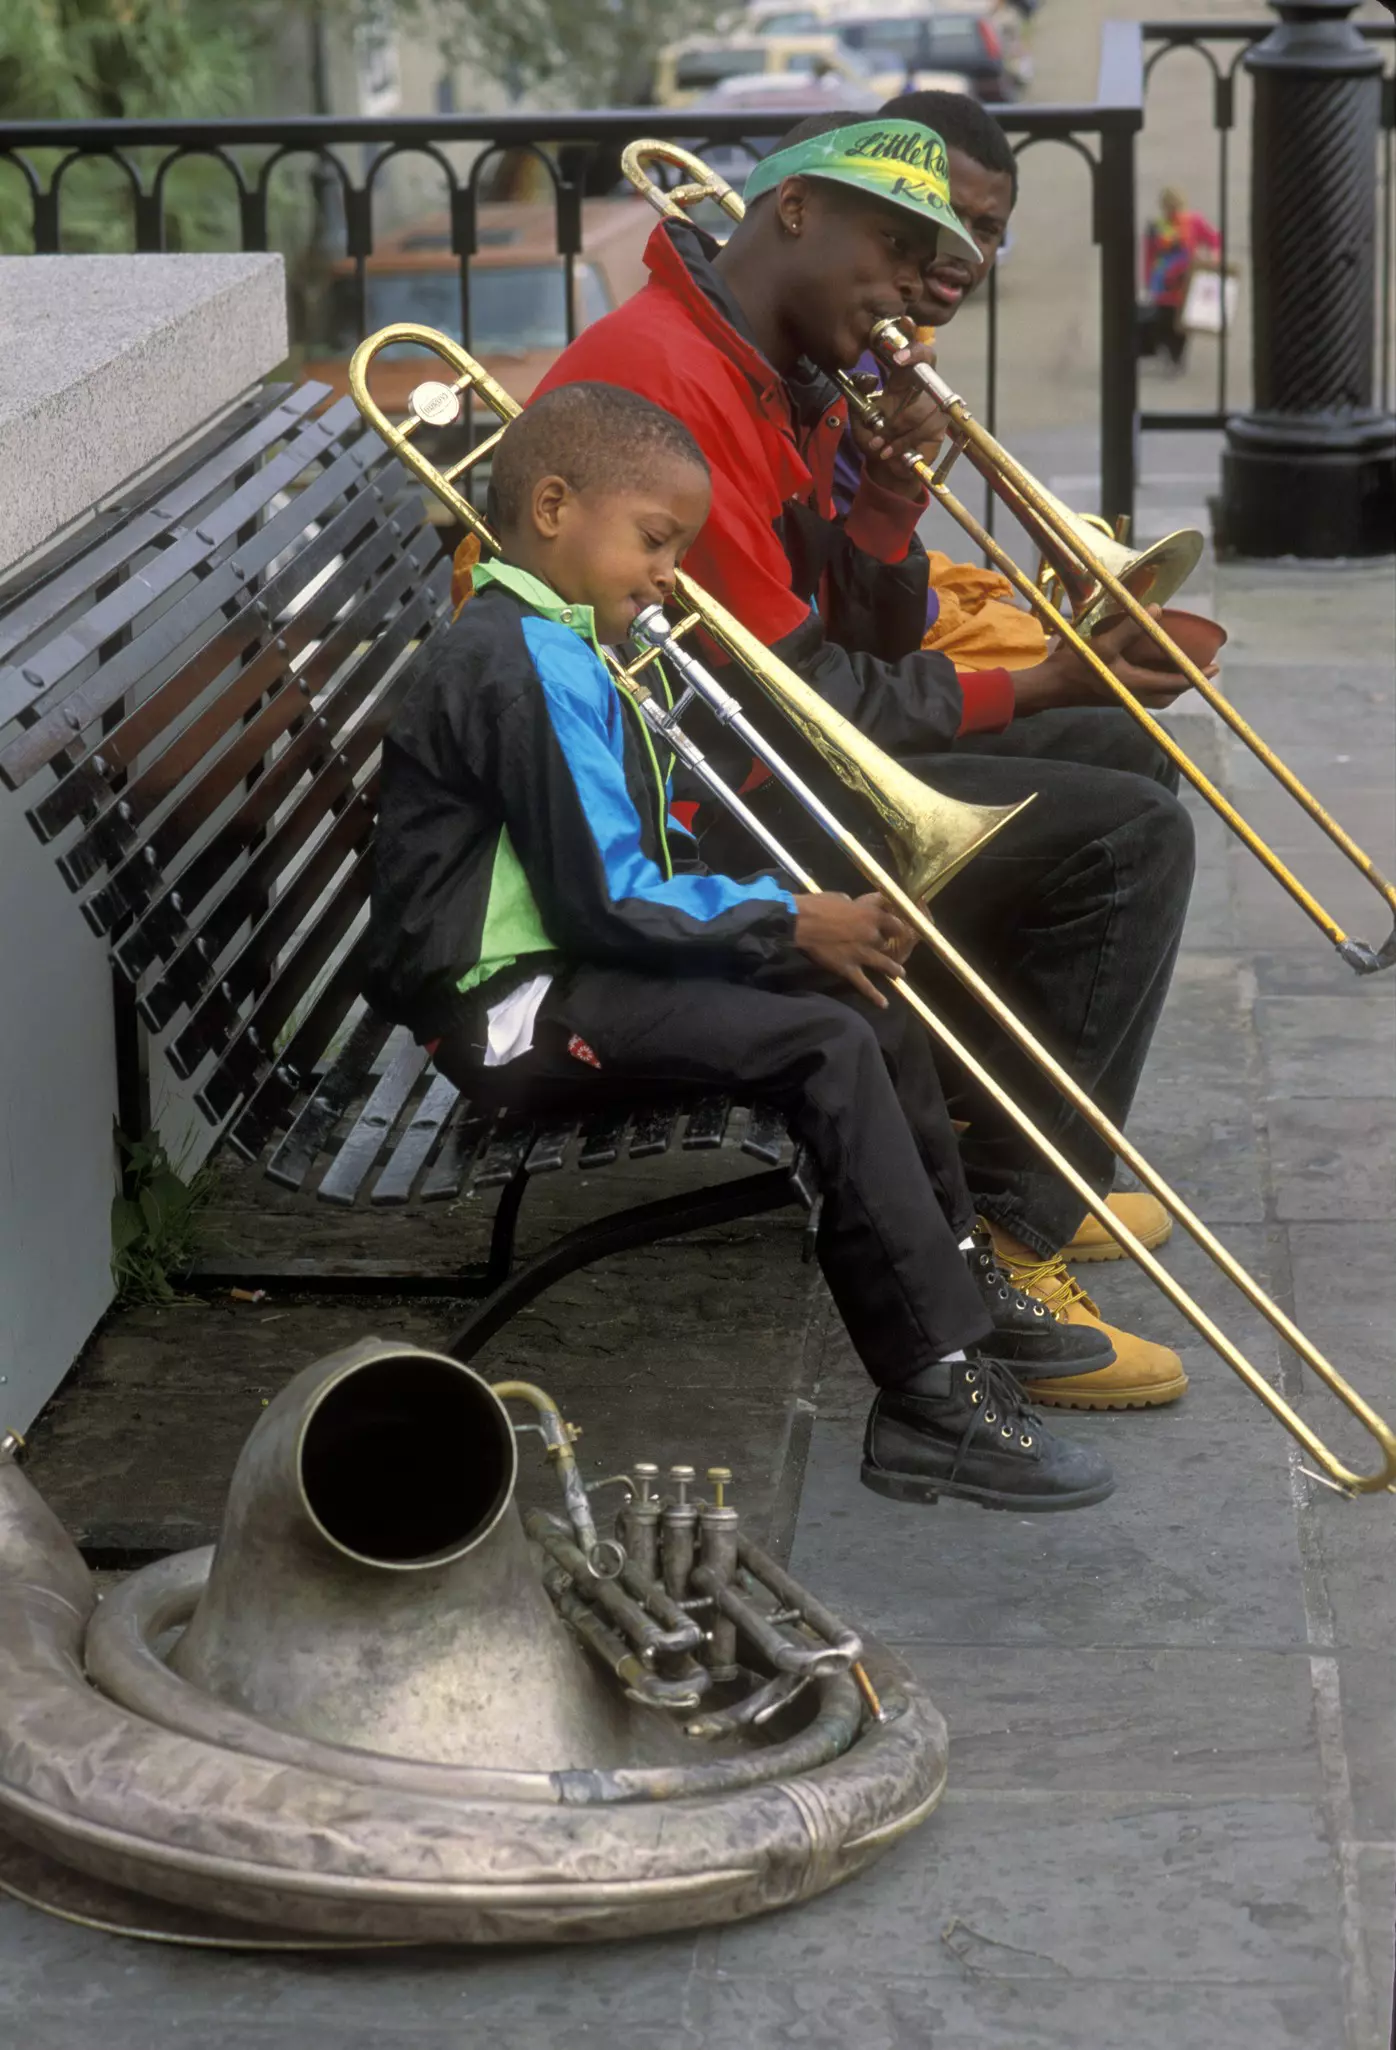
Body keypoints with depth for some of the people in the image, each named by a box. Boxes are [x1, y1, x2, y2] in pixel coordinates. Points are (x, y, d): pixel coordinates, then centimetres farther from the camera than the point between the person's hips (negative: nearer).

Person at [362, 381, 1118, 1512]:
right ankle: (934, 1396, -22)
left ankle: (957, 1279, 26)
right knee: (826, 1045, -22)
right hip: (514, 1005, -11)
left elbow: (636, 859, 16)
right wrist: (790, 920, -14)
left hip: (578, 962, 11)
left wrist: (803, 912, 3)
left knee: (863, 980, 14)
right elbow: (605, 900, -23)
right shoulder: (523, 669, -19)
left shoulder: (563, 647, 16)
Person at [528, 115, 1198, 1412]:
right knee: (1130, 835, -17)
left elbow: (872, 649, 12)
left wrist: (889, 492, -6)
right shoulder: (670, 377, -18)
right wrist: (1028, 691, -9)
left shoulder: (786, 385, 14)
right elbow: (793, 695, -19)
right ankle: (1001, 1252, -15)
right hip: (694, 821, -11)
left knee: (1107, 760, 20)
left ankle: (1028, 1177, 25)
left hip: (763, 769, 11)